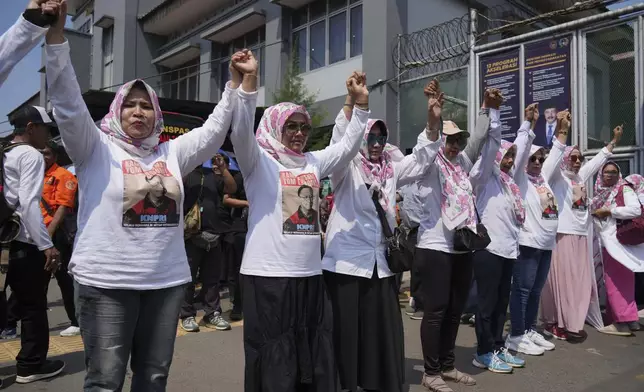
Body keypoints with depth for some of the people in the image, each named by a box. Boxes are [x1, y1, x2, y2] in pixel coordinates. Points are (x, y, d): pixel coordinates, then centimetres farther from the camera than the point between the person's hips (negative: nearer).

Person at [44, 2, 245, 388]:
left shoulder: (172, 152, 11)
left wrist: (236, 84, 5)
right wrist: (57, 33, -19)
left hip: (167, 281, 4)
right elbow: (68, 102, -11)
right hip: (107, 283, -4)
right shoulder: (96, 149, 1)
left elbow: (215, 129, 12)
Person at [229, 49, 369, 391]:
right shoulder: (259, 161, -2)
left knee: (317, 358, 14)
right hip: (268, 276, -6)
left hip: (310, 274, 6)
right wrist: (249, 82, -28)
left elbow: (347, 147, 15)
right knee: (273, 363, 4)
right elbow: (241, 132, -18)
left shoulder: (313, 162, 14)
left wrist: (361, 105, 7)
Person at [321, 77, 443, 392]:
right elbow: (339, 142, -18)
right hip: (346, 261, -5)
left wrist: (434, 123, -5)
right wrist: (351, 101, -29)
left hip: (380, 263, 5)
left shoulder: (391, 170, 14)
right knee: (346, 330, 2)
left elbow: (421, 159, 9)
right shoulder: (347, 168, -1)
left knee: (384, 329, 11)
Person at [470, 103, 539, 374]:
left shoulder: (507, 178, 17)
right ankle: (484, 353, 11)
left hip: (508, 248, 8)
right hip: (488, 248, -8)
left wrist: (529, 124, 31)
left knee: (502, 302, 14)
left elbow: (521, 149, 26)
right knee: (487, 302, 0)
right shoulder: (483, 177, -4)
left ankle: (498, 347, 26)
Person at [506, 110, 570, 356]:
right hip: (527, 242, -8)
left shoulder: (543, 177, 18)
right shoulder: (519, 177, -3)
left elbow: (556, 156, 24)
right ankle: (516, 336, 1)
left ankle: (530, 331, 22)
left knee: (536, 291, 13)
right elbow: (520, 151, -11)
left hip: (546, 243, 8)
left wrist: (563, 130, 21)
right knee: (522, 290, -4)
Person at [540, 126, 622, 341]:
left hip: (581, 236, 7)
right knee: (561, 280, -7)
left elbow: (599, 158, 30)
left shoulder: (581, 176, 19)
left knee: (580, 281, 5)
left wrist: (614, 140, 36)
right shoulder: (558, 176, 0)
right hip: (562, 234, -7)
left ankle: (571, 323, 12)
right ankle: (556, 322, 0)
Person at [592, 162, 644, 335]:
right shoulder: (600, 193, 16)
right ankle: (630, 319, 20)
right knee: (614, 282, 11)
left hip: (620, 241, -8)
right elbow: (596, 213, 27)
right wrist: (596, 214, 6)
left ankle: (623, 321, 0)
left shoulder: (624, 189, -4)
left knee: (617, 282, -6)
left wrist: (608, 211, -15)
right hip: (607, 242, 8)